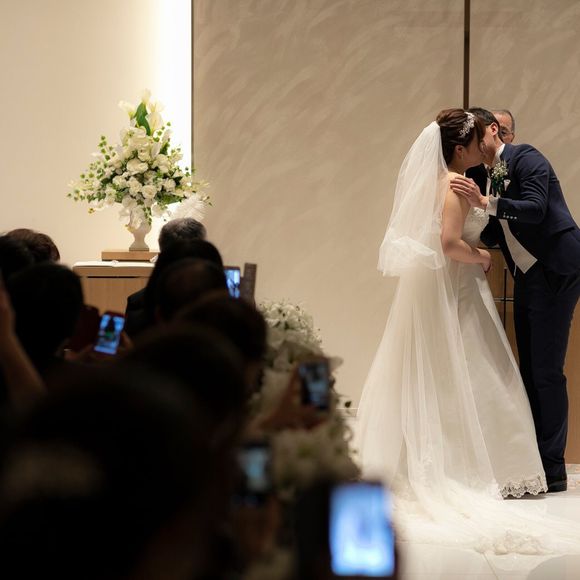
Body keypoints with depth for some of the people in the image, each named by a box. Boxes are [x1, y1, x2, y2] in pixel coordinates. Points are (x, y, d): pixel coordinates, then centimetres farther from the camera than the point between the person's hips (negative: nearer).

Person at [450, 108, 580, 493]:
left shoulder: (526, 158, -9)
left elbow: (535, 209, -23)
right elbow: (500, 230, 14)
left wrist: (484, 202, -30)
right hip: (527, 274, 9)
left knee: (546, 370, -9)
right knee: (529, 370, 10)